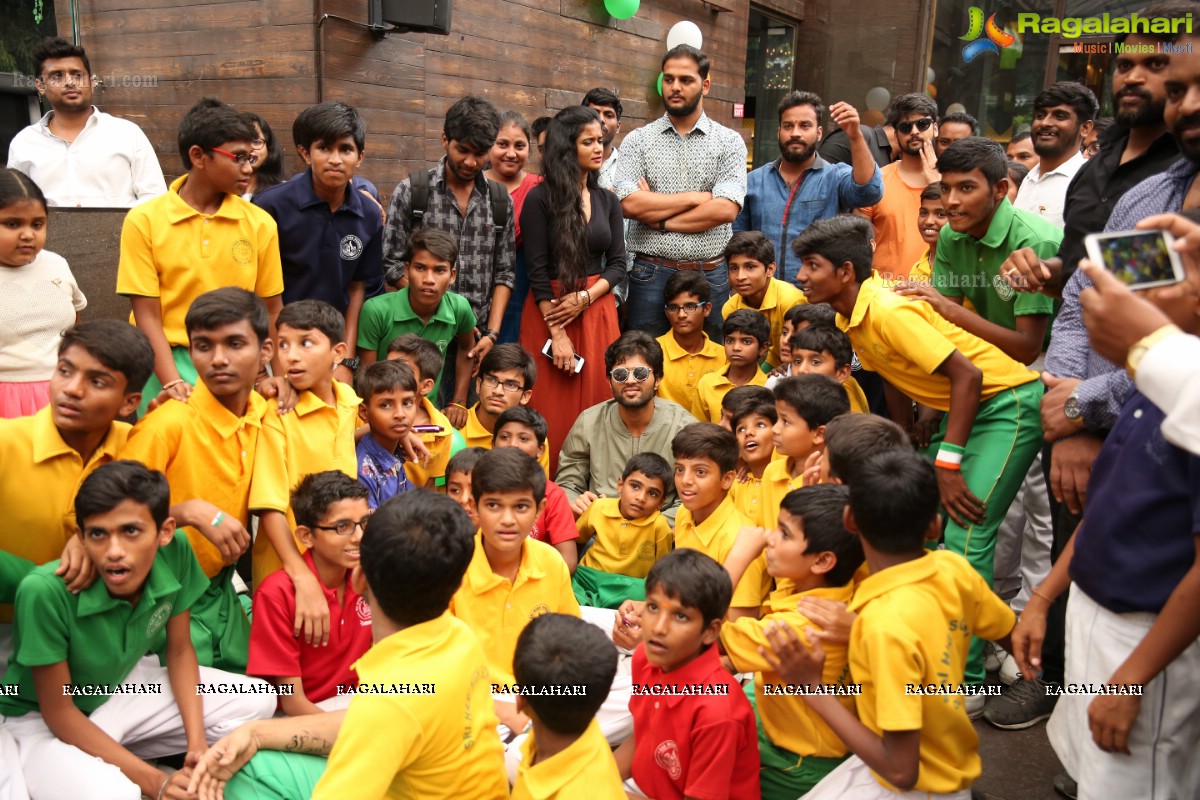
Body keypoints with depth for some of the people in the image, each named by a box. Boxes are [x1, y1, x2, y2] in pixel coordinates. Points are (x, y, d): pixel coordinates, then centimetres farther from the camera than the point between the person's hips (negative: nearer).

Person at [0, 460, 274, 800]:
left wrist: (197, 743, -16)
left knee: (257, 703, -6)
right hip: (42, 720, -5)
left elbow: (179, 651, -5)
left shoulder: (174, 553, -21)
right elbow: (58, 712, -22)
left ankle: (118, 756, 3)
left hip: (125, 687, 6)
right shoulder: (45, 590, -33)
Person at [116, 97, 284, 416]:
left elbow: (272, 311, 6)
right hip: (168, 364, -1)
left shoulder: (260, 223, 2)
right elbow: (147, 316, -5)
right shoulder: (144, 221, -3)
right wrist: (173, 382, -18)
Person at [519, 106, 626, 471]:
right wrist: (558, 334, -13)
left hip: (597, 311, 4)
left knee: (596, 404, 5)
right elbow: (537, 272, -8)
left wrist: (584, 298, -11)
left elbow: (617, 263, 7)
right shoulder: (540, 199, -5)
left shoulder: (608, 201, 10)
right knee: (552, 412, 0)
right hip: (548, 311, -4)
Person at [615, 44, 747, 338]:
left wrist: (660, 220, -9)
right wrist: (694, 197, -8)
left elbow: (726, 209, -11)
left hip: (711, 277, 0)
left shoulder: (729, 142, 4)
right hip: (650, 275, 0)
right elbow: (629, 204, -11)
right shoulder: (637, 140, 4)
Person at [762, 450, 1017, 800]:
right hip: (950, 762, 7)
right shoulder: (955, 568, -14)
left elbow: (900, 770, -29)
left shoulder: (887, 624, -34)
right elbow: (1016, 637, 7)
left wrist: (813, 688, -25)